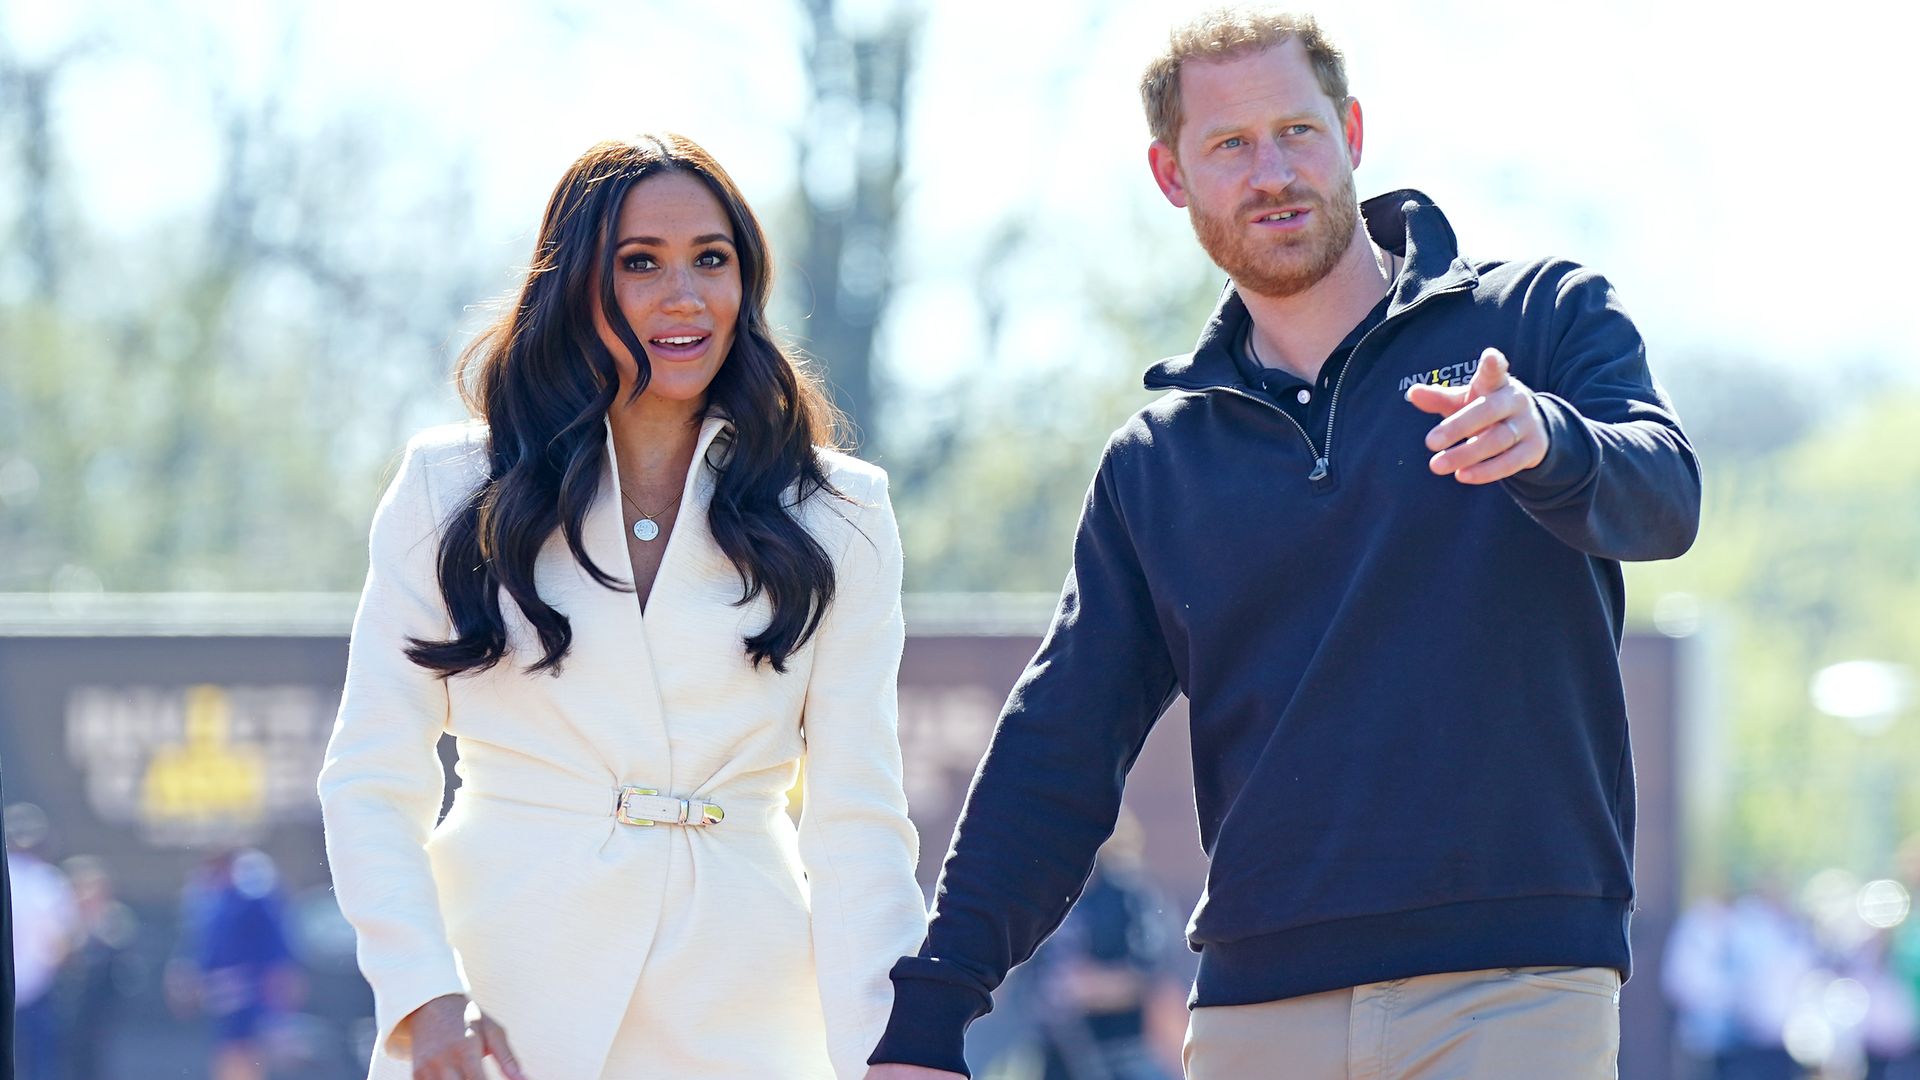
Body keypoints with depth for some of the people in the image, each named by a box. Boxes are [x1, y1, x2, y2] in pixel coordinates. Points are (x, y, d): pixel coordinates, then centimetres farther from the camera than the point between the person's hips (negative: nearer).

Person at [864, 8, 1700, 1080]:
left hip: (1517, 989, -3)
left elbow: (1663, 496, -12)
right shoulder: (1156, 461, 16)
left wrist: (1549, 443, -36)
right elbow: (1058, 752, 15)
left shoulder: (1544, 317, 7)